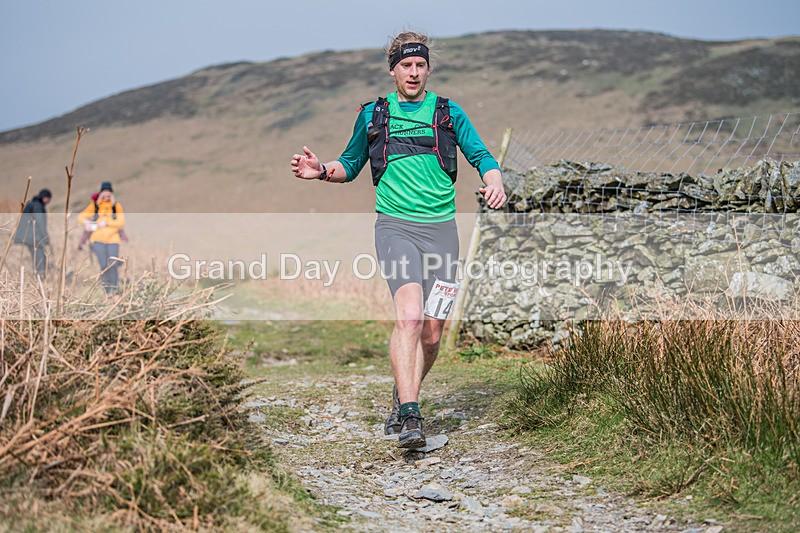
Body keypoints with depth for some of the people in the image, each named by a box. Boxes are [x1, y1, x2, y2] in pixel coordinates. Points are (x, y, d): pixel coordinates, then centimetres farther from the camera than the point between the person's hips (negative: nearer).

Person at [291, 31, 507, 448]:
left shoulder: (449, 113, 11)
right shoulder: (372, 115, 11)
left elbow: (481, 156, 8)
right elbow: (350, 164, 22)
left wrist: (495, 183, -14)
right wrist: (322, 171, 1)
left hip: (441, 227, 2)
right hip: (396, 226, -2)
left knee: (433, 330, 3)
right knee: (410, 315, -22)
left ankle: (401, 400, 25)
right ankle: (409, 417, -25)